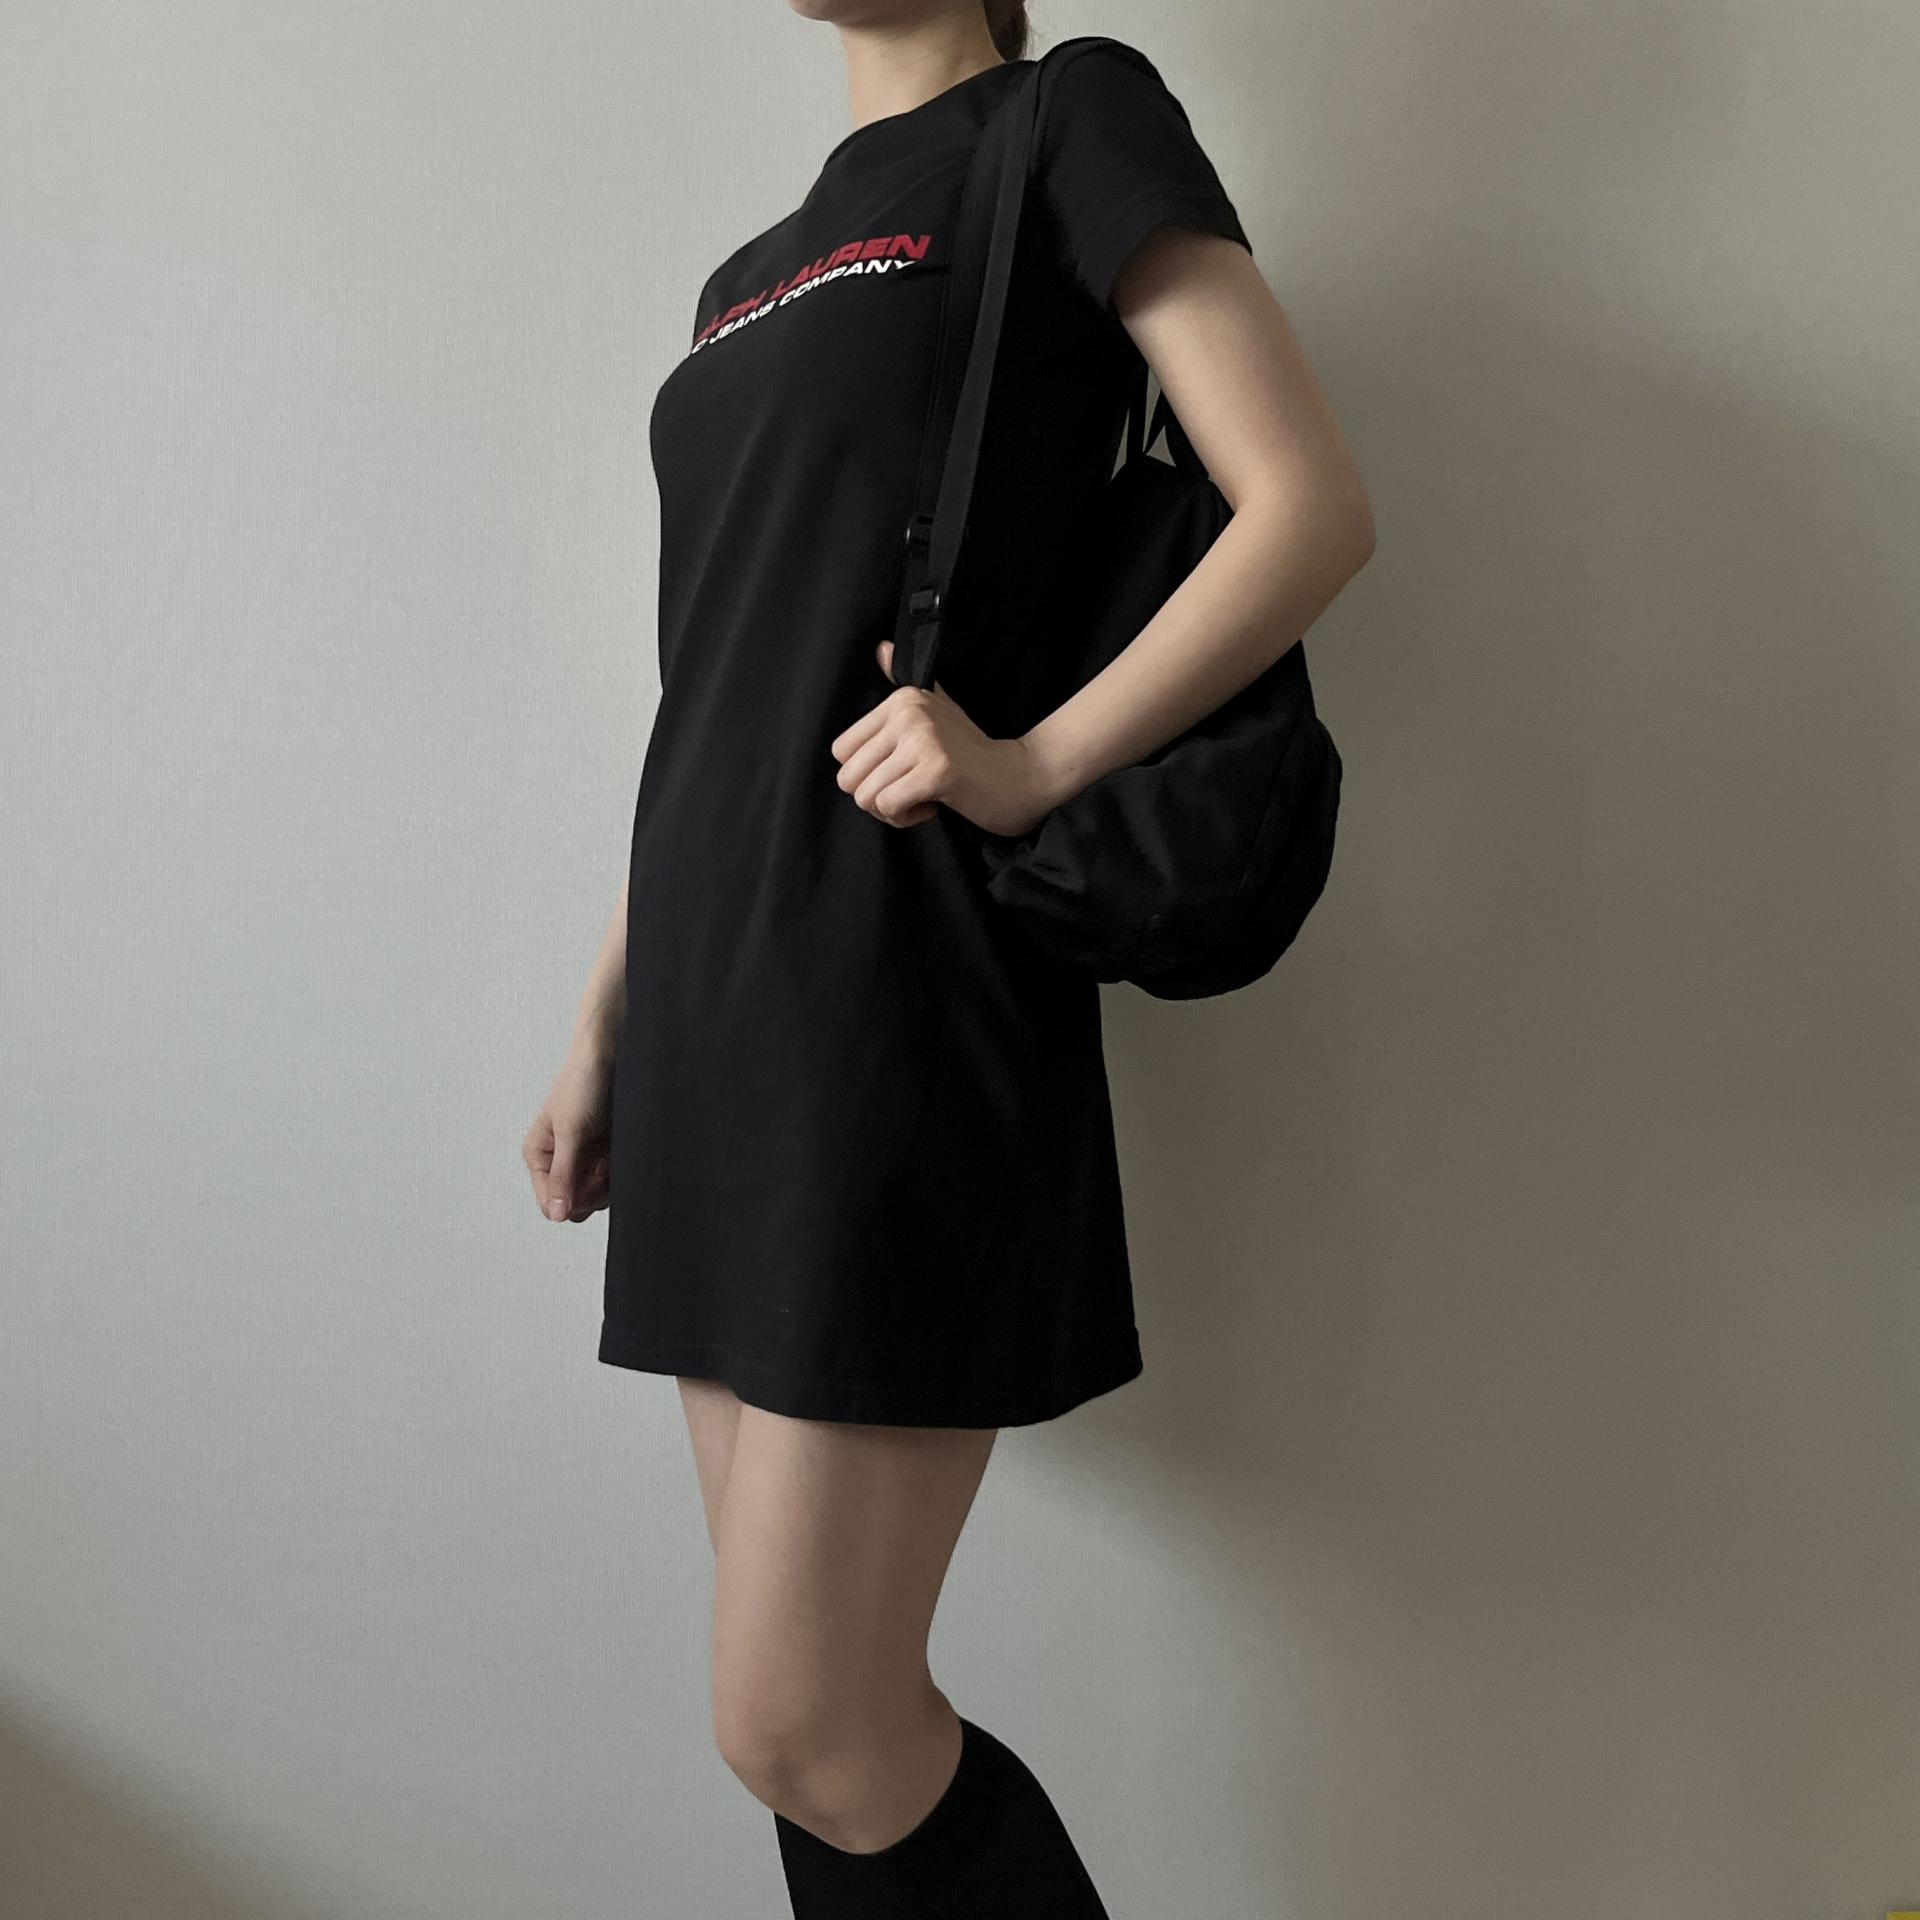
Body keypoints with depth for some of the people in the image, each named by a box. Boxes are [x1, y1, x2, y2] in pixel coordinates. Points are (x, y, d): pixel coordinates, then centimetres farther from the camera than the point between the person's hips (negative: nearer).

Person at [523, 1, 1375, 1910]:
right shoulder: (749, 279, 23)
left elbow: (1313, 505, -7)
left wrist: (1032, 767, -17)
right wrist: (603, 1026, 19)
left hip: (901, 977, -7)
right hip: (721, 986, 8)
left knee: (801, 1725, -7)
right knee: (816, 1696, 10)